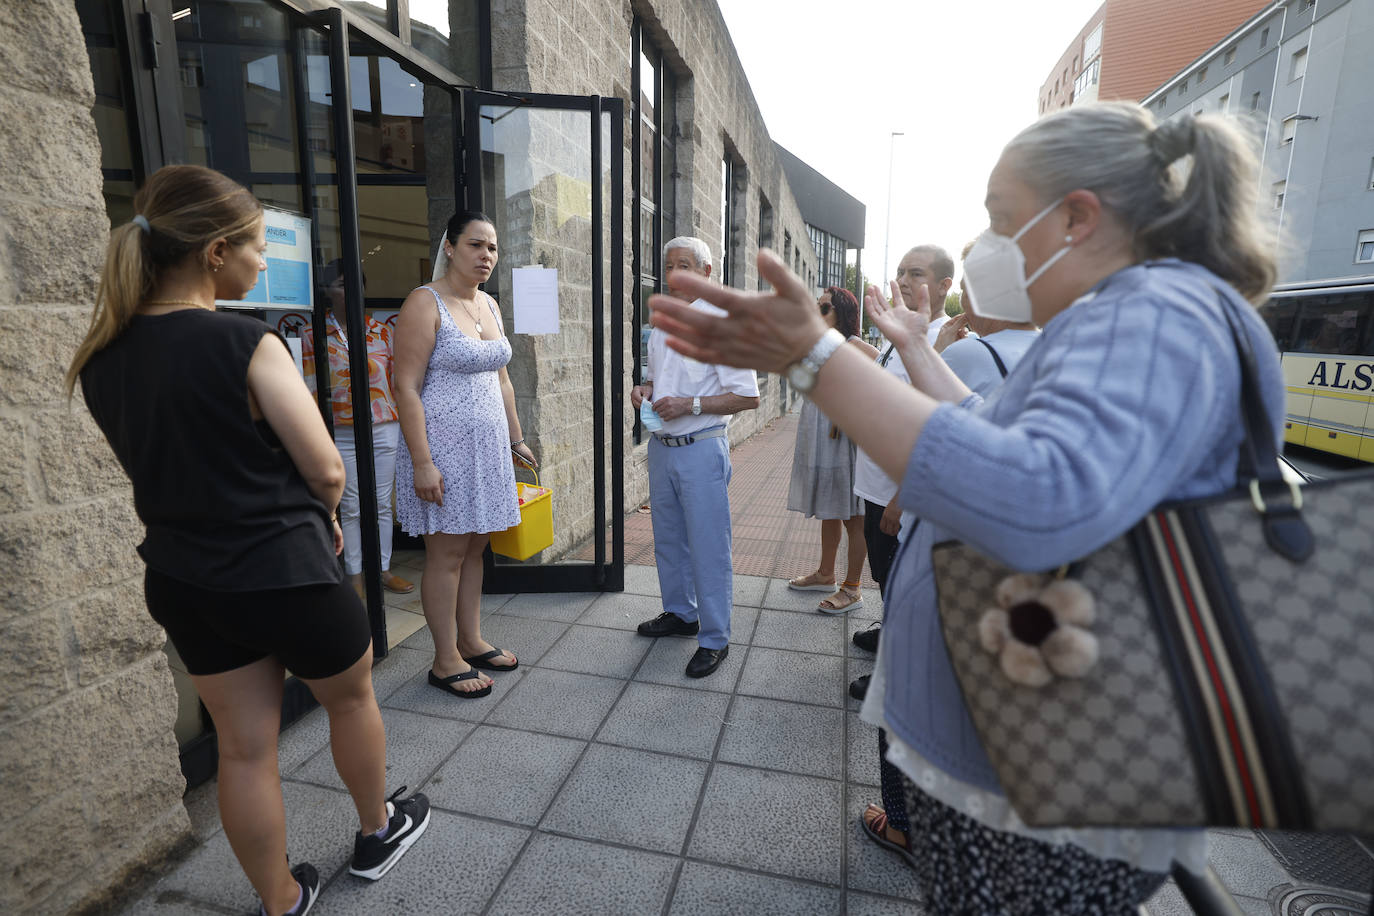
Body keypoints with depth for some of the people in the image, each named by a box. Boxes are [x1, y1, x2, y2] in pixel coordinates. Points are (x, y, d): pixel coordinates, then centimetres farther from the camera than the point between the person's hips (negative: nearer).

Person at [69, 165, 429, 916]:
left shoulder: (100, 355, 0)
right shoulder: (245, 344, -21)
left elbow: (159, 462, 10)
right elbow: (325, 471, -17)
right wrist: (318, 517, 3)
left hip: (181, 579, 6)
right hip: (282, 573, -5)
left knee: (244, 749, 17)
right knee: (351, 698, 21)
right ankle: (378, 833, 44)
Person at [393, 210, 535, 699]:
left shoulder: (489, 304, 13)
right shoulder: (425, 303, -10)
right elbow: (407, 388, -15)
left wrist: (516, 439, 18)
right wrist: (421, 463, -20)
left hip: (487, 446, 7)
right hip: (444, 446, -7)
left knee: (475, 547, 14)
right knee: (447, 553, 1)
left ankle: (471, 641, 28)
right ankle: (446, 661, 15)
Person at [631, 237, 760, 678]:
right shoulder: (660, 324, 12)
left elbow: (748, 396, -14)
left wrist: (691, 404, -20)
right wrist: (644, 389, 4)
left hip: (701, 448, -7)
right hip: (661, 445, 8)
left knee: (708, 546, -1)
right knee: (668, 539, 18)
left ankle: (715, 638, 13)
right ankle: (680, 613, 37)